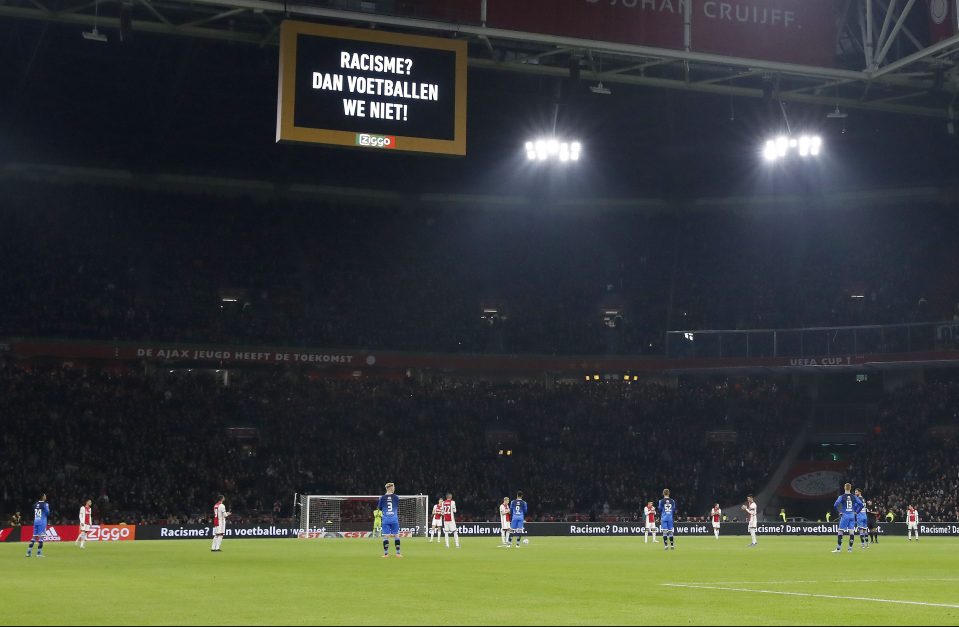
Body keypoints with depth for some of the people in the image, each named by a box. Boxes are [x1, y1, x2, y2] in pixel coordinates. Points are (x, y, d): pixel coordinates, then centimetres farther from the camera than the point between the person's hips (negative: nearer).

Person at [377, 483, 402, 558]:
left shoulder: (382, 497, -2)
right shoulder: (396, 497, 0)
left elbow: (379, 508, 8)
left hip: (386, 519, 0)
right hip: (394, 519, 0)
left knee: (386, 536, 2)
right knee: (396, 535, 7)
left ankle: (386, 553, 0)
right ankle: (398, 553, 7)